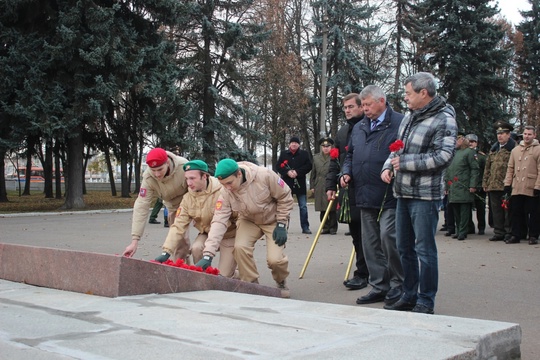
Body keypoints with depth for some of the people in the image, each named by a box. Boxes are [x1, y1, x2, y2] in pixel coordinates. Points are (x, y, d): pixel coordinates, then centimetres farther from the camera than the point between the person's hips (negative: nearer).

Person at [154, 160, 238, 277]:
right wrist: (166, 252, -22)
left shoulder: (220, 192, -30)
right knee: (196, 248, -27)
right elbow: (179, 225, -11)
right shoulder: (188, 197, -9)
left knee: (222, 276, -13)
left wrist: (208, 256, -45)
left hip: (228, 234, -5)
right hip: (207, 233, 5)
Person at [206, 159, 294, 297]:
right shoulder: (226, 192, -22)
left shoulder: (265, 175, -32)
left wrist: (281, 225, -17)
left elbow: (285, 197, -17)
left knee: (274, 259, -18)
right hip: (248, 221, 3)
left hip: (273, 219, -3)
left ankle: (281, 282, 17)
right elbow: (219, 220, -26)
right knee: (240, 247, -23)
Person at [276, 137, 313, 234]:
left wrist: (297, 172, -14)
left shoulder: (304, 154, 6)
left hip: (300, 184, -1)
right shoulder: (283, 154, 9)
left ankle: (305, 227, 6)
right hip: (287, 184, 1)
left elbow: (309, 166, -3)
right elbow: (278, 166, 4)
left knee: (303, 207, 1)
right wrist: (287, 172, -13)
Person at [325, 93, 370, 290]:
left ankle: (362, 274, 2)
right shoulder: (342, 132, 16)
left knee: (363, 232, -4)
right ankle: (366, 271, 21)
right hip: (347, 189, 7)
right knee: (355, 230, 11)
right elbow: (334, 161, 17)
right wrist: (331, 186, 11)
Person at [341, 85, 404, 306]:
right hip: (365, 195, 7)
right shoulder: (359, 128, 17)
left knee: (388, 236, -14)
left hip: (389, 195, -7)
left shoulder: (399, 123, -4)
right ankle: (379, 286, 19)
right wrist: (347, 172, 8)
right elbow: (350, 155, 26)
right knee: (370, 243, 9)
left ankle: (398, 285, 4)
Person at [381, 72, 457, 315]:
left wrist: (404, 162, -16)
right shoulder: (409, 117, 14)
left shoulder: (444, 120, -11)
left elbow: (443, 157, -20)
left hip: (425, 195, -8)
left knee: (424, 249, -2)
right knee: (404, 247, 14)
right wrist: (388, 166, 4)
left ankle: (426, 301, 8)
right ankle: (409, 296, 26)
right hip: (403, 193, 8)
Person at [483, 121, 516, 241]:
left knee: (507, 210, -1)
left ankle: (509, 233, 6)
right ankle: (499, 233, 15)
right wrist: (485, 183, 14)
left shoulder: (514, 148, -3)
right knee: (496, 211, 8)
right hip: (493, 185, 6)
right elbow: (487, 167, 20)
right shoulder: (493, 149, 18)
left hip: (507, 186, -6)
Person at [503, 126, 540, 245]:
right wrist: (507, 183, 8)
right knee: (516, 213, 6)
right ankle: (516, 235, 13)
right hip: (516, 188, 4)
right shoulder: (515, 150, 14)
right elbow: (510, 168, 15)